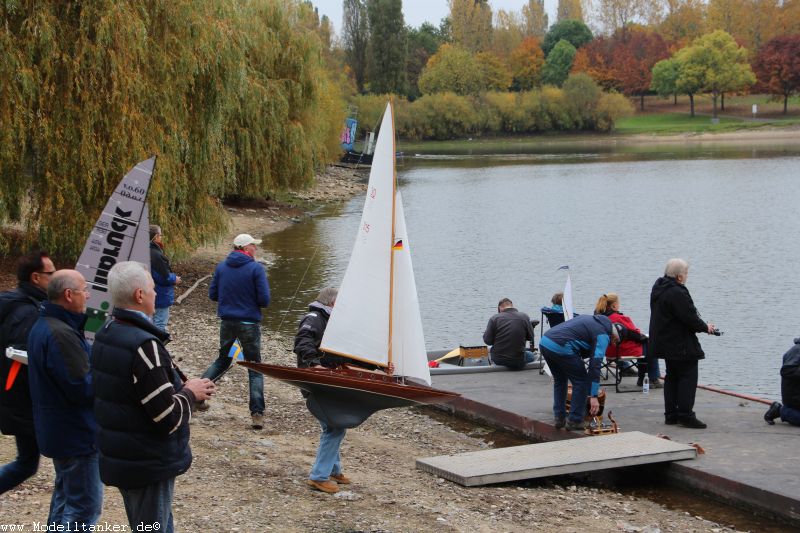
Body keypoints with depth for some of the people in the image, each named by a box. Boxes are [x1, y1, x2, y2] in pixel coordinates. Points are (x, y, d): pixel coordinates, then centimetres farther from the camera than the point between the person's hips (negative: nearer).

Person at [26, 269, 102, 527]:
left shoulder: (42, 325, 8)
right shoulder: (61, 335, -26)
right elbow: (83, 389, -26)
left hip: (57, 429, 11)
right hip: (77, 435, -11)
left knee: (65, 494, 24)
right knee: (85, 506, -4)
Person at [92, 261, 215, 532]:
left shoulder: (104, 336, 4)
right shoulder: (143, 345, -26)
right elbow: (168, 418, -25)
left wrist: (180, 387, 8)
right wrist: (190, 393, -6)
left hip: (119, 457, 9)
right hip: (149, 463, -9)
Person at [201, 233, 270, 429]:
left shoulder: (221, 267, 3)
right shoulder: (256, 269, -11)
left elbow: (212, 294, 7)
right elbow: (264, 300, -14)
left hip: (227, 322, 4)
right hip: (249, 323, -4)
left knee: (222, 360, 24)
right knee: (255, 368, 3)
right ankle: (257, 414, -3)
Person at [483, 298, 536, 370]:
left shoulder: (494, 318, -8)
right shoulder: (524, 317, -6)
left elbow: (487, 341, -7)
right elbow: (530, 338, 3)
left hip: (497, 360, 1)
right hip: (518, 362, -1)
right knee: (530, 355, 31)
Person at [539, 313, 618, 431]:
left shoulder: (592, 320, 26)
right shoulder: (602, 335, 3)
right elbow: (595, 365, -5)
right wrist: (593, 396, -4)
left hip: (544, 342, 8)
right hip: (561, 347, -8)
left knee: (559, 380, 26)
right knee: (581, 381, 8)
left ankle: (558, 418, 26)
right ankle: (574, 421, 10)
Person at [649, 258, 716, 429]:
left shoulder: (658, 289, 11)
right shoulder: (677, 293, -22)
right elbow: (690, 317, -22)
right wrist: (705, 327, -4)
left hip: (665, 343, 10)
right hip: (681, 345, -10)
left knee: (672, 377, 15)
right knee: (688, 377, -4)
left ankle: (671, 414, 17)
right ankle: (685, 415, -6)